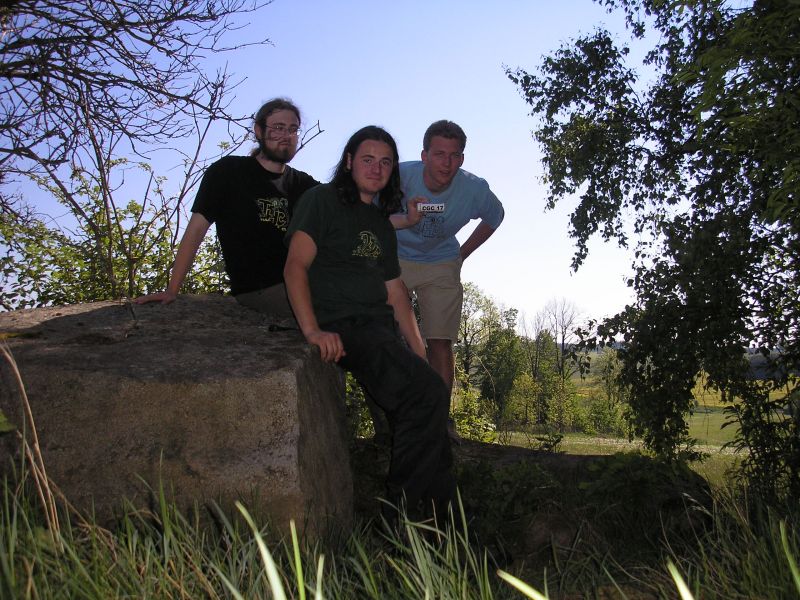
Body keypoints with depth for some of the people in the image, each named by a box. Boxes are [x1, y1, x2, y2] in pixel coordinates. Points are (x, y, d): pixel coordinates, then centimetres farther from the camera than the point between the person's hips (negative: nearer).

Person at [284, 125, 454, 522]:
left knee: (425, 395, -5)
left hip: (381, 326, 8)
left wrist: (419, 354, 12)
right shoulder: (322, 200, 2)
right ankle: (405, 511, -6)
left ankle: (437, 510, 9)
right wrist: (312, 329, -25)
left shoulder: (382, 224, 23)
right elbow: (296, 267, -11)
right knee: (427, 393, -21)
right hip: (341, 326, -8)